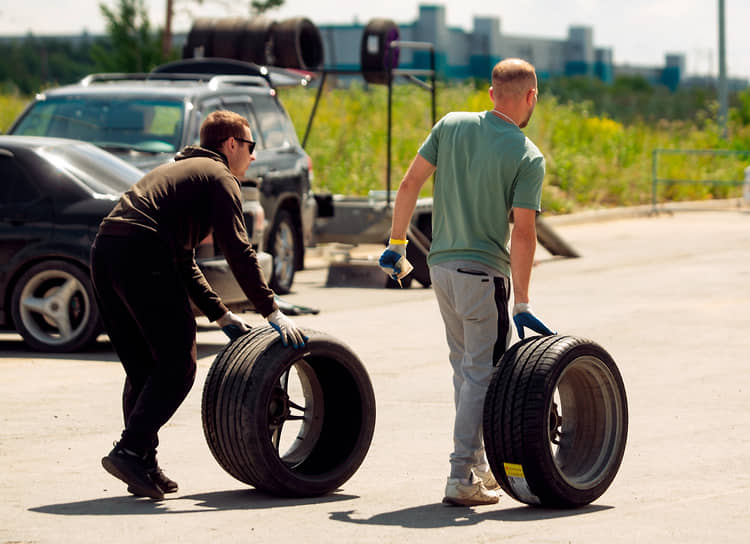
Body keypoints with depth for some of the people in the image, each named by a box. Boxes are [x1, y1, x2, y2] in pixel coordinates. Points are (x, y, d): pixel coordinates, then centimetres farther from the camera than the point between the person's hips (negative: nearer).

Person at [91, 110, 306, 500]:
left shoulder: (181, 170, 34)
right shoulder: (219, 177, 7)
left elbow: (183, 262, 34)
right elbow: (237, 250, -6)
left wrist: (221, 315, 31)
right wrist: (272, 312, -6)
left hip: (104, 250, 9)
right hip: (142, 256, -9)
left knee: (142, 369, 14)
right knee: (178, 364, -5)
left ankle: (143, 467, 10)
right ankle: (131, 450, -16)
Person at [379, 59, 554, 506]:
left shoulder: (452, 126, 3)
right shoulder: (528, 158, -10)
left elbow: (410, 185, 3)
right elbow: (523, 233, -14)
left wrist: (397, 242, 13)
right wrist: (522, 305, -12)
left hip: (441, 264, 6)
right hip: (484, 272, -6)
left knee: (465, 367, 18)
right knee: (482, 374, -2)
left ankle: (478, 464, 26)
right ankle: (464, 478, -6)